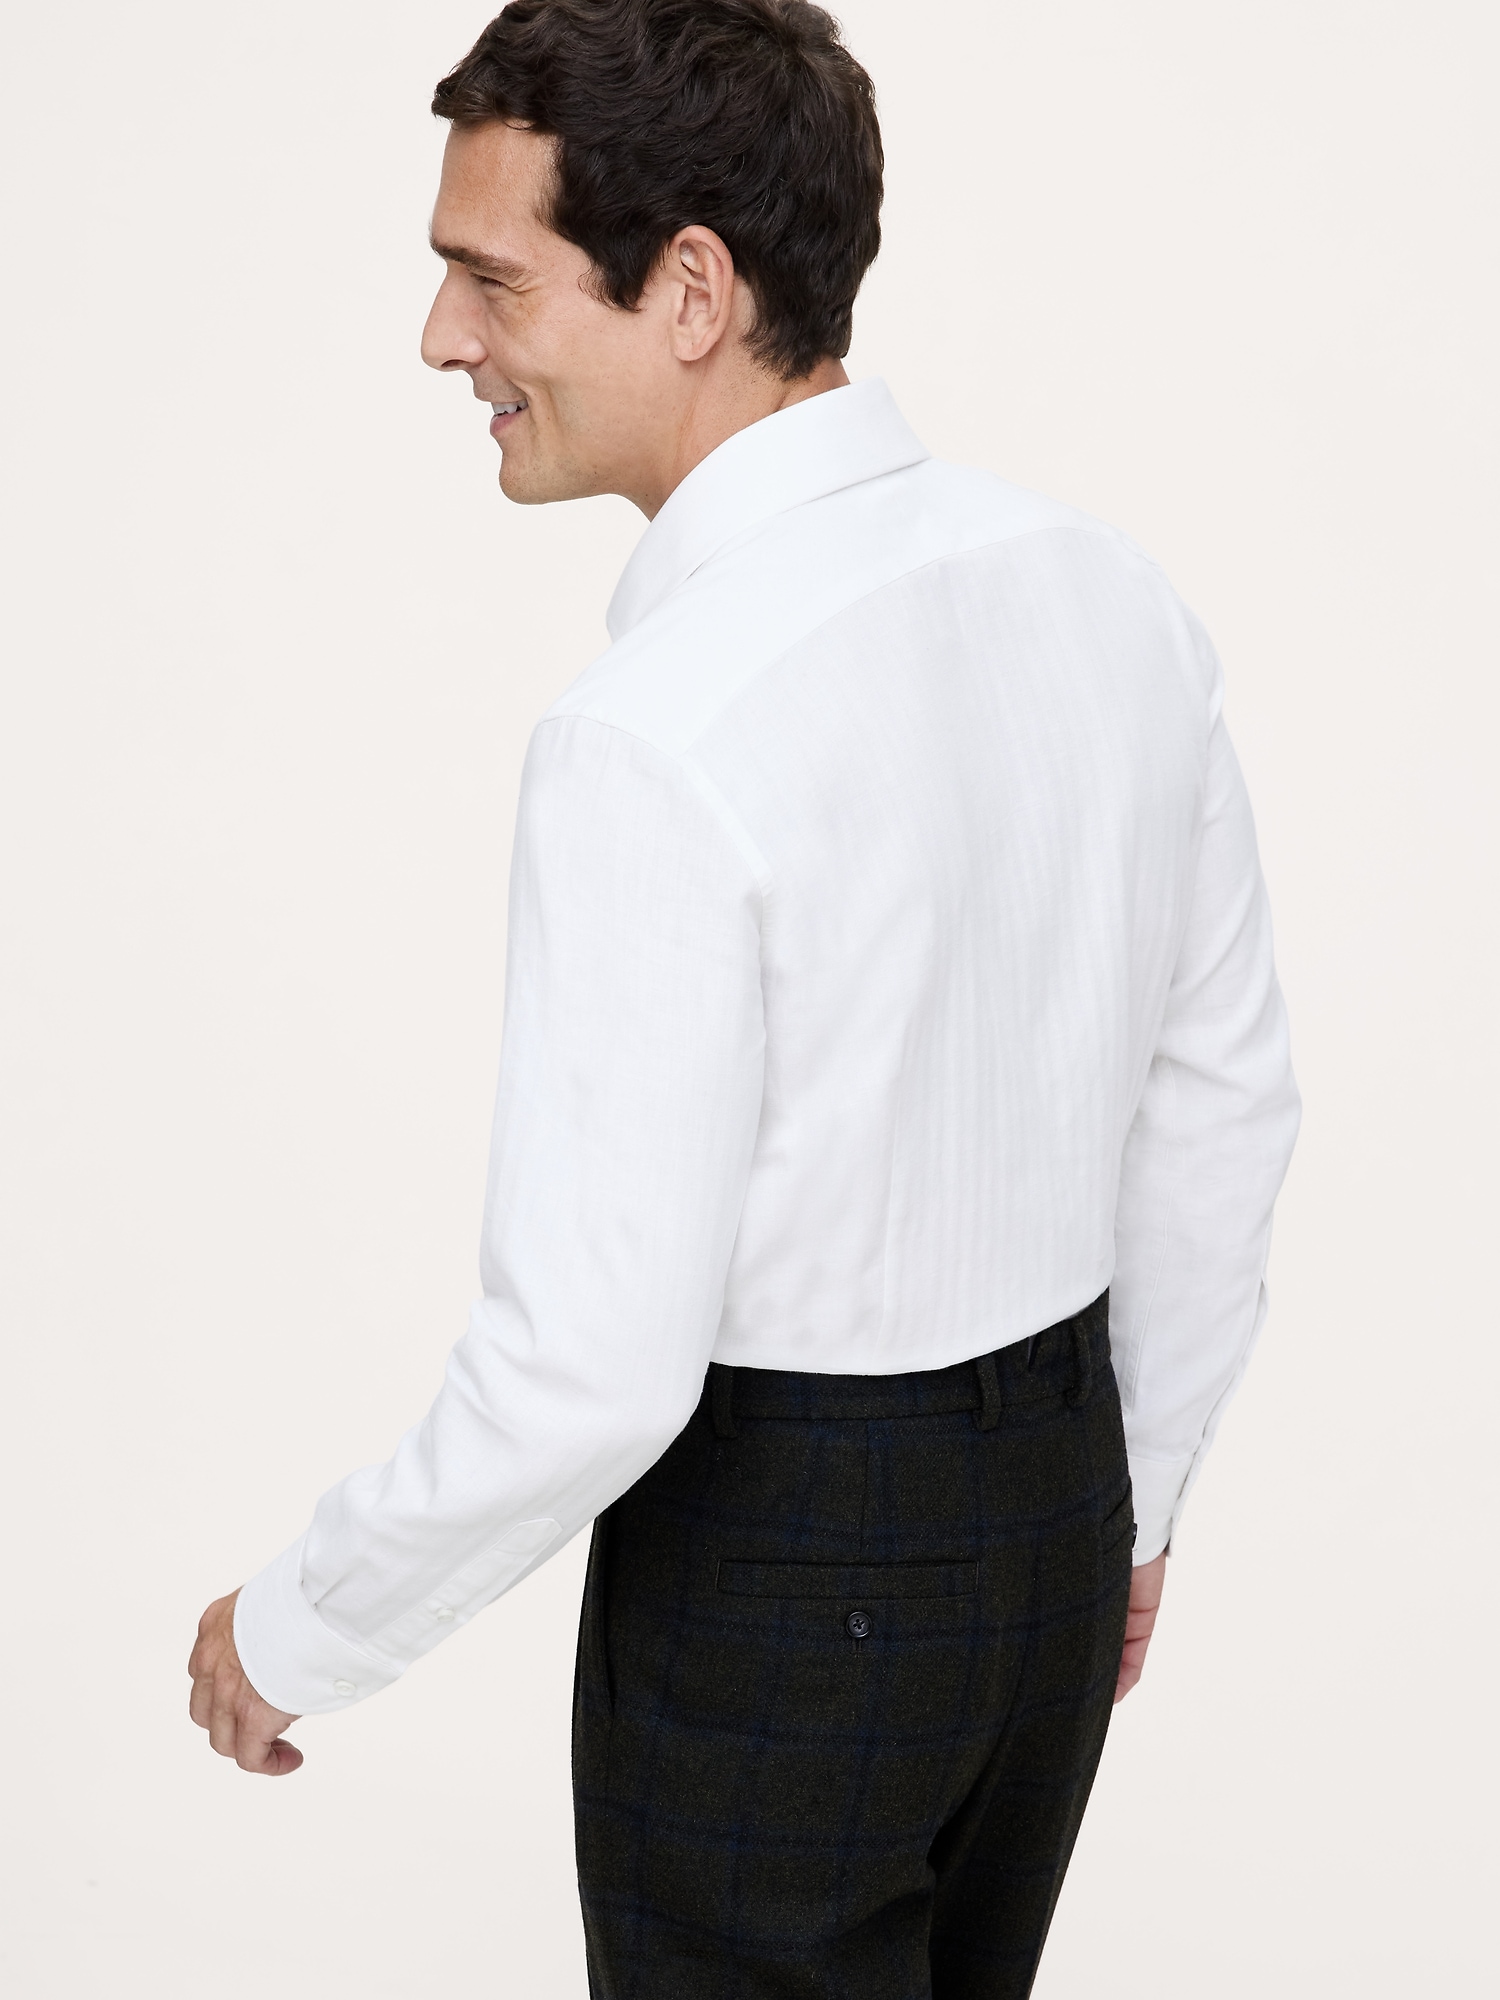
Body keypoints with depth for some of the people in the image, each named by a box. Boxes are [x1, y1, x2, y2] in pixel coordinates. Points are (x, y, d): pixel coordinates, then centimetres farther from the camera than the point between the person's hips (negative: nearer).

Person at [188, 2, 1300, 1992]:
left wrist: (296, 1630, -7)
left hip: (773, 1553, -7)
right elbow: (1226, 1105, 7)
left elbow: (596, 1364, -25)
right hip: (1060, 1505, 7)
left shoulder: (659, 734, -26)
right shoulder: (1111, 592, -3)